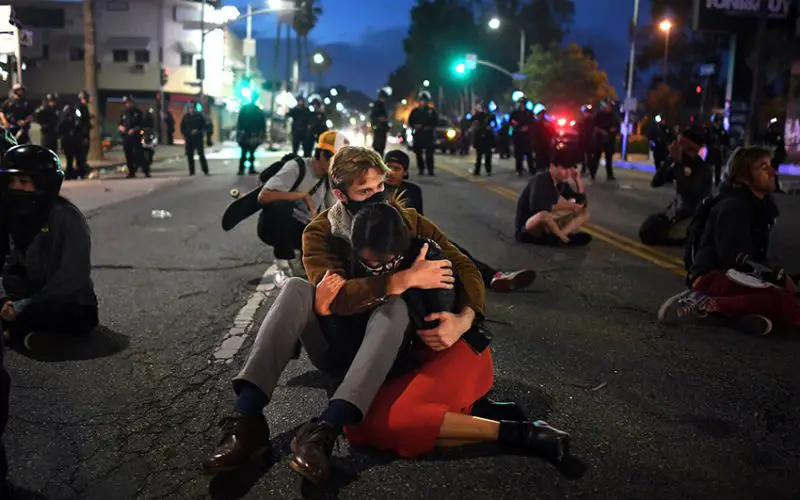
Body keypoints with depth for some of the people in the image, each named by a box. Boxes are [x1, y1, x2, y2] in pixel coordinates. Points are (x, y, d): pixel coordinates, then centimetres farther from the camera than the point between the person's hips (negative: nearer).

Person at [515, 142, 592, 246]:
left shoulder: (562, 183, 2)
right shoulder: (540, 180, -20)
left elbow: (582, 203, 5)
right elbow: (536, 206, -37)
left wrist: (578, 181, -6)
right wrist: (564, 207, -26)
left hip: (547, 227, 8)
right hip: (526, 230, -8)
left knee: (584, 213, 3)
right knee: (544, 214, -41)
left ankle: (558, 235, -19)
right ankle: (565, 238, -15)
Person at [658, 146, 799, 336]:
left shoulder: (761, 205, 15)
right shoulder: (733, 207, -13)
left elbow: (756, 256, 19)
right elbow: (736, 259, -17)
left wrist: (780, 276, 3)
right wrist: (780, 277, -12)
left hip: (734, 277, 10)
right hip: (712, 277, -9)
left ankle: (741, 313, -17)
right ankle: (705, 303, -23)